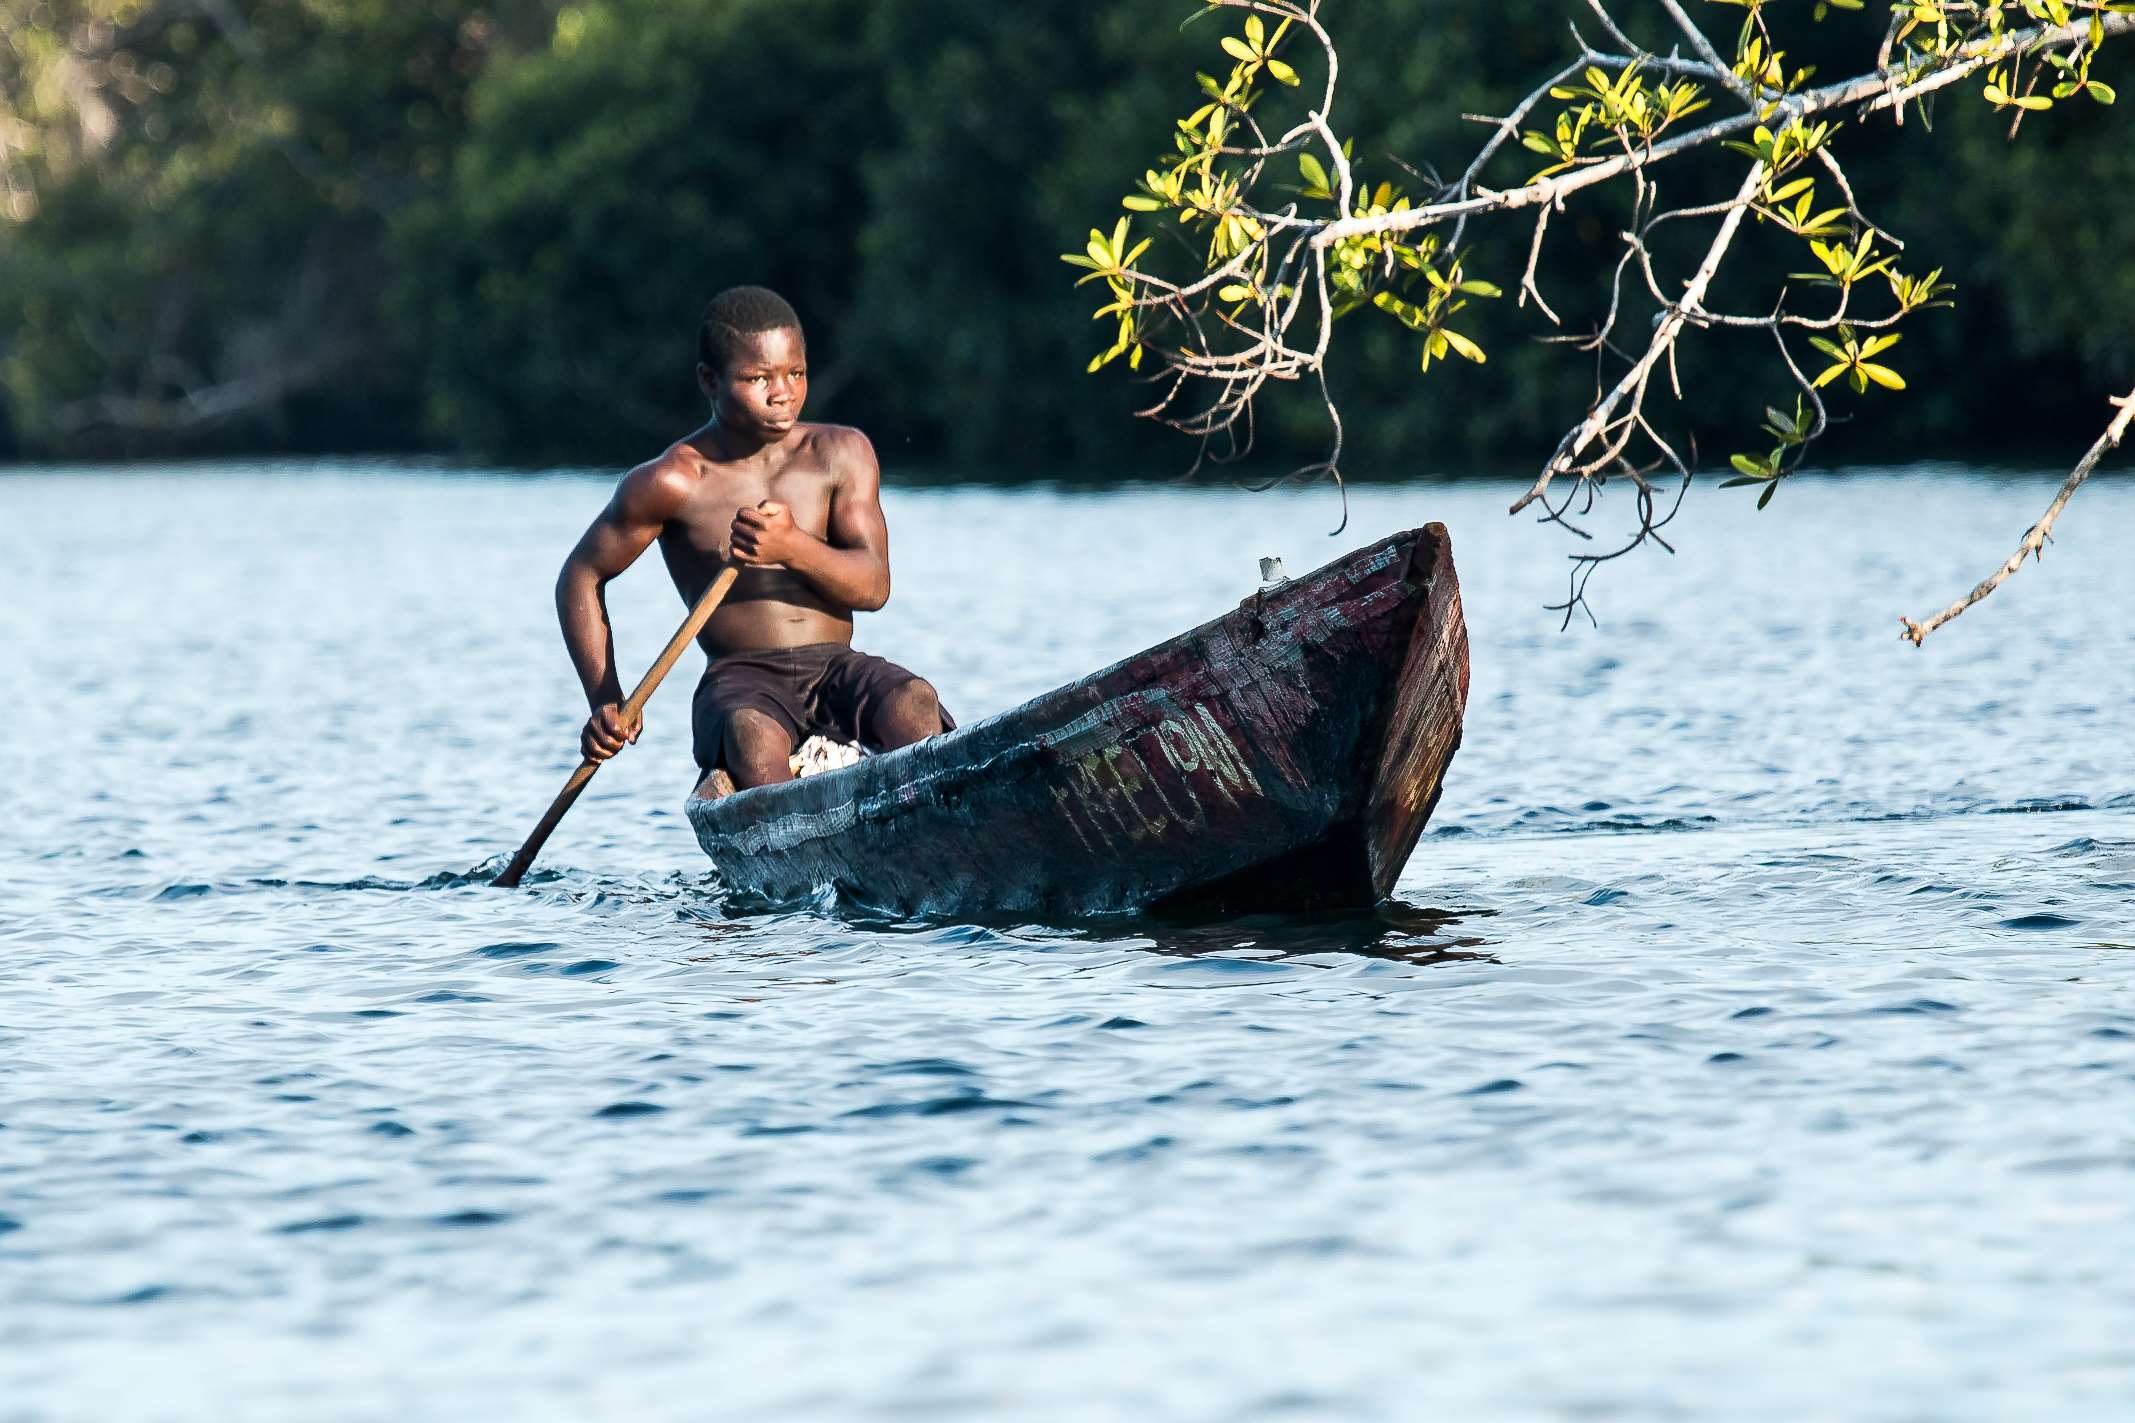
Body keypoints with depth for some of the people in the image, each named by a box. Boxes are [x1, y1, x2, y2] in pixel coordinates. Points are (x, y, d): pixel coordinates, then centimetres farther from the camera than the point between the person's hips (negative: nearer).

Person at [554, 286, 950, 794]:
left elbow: (874, 587, -2)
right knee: (752, 734, -39)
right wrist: (605, 703, -1)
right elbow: (581, 577, 10)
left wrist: (795, 548, -23)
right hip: (741, 680, -3)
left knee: (914, 703, -32)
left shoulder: (841, 455, 7)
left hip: (839, 673, 3)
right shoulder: (671, 482, -1)